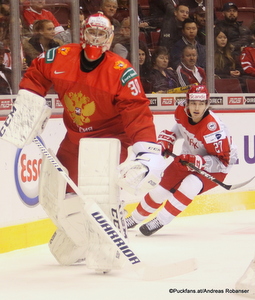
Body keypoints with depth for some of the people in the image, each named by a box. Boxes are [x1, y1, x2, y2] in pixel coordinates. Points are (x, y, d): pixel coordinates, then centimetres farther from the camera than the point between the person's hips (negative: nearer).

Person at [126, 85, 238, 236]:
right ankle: (135, 218, 28)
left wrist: (198, 161, -41)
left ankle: (160, 221, -19)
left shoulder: (213, 127, -35)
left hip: (215, 167, -6)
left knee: (190, 186, -32)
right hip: (189, 158, 6)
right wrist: (166, 140, -4)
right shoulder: (182, 111, -16)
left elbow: (222, 161, -30)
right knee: (161, 187, 5)